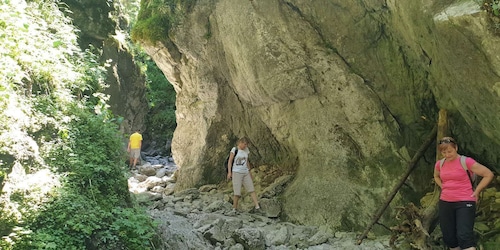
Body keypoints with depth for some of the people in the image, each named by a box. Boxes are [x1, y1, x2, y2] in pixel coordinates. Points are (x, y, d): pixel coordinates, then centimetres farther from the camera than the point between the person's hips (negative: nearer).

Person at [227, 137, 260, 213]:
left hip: (245, 173, 5)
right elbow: (230, 161, -5)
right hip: (236, 172, -5)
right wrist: (229, 172, -13)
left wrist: (249, 171, 19)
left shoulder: (246, 150, 9)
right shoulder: (234, 150, -5)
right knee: (237, 192, -5)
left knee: (252, 189, -3)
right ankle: (234, 208, 9)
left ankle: (257, 206, -5)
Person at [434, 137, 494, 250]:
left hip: (464, 203, -5)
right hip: (445, 203, 5)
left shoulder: (466, 162, -10)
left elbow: (488, 174, -5)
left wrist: (476, 191, -6)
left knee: (465, 236, -14)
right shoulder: (439, 164, 6)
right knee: (448, 237, 10)